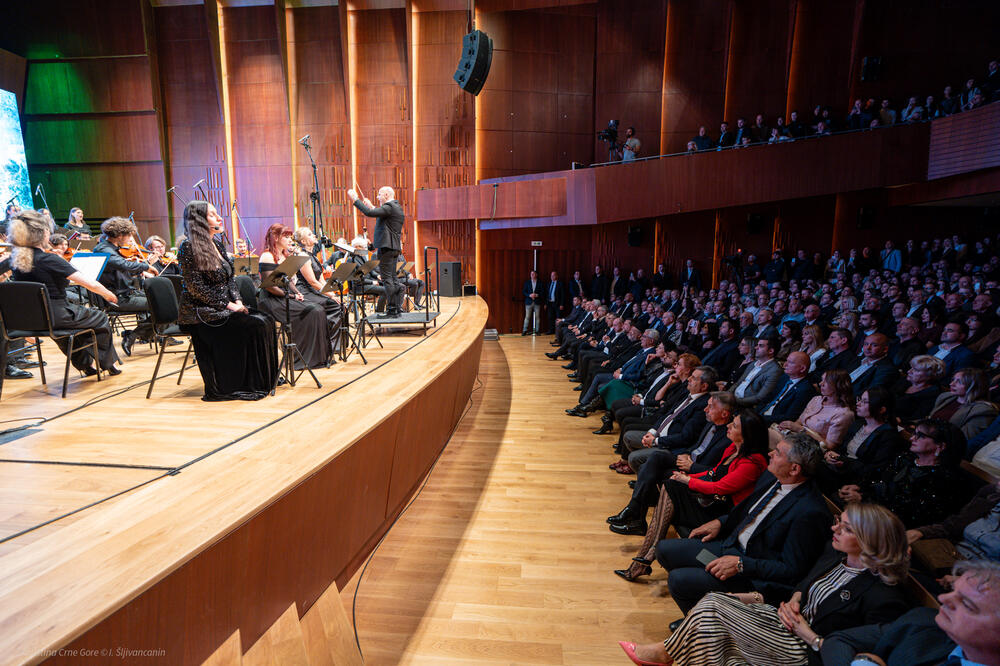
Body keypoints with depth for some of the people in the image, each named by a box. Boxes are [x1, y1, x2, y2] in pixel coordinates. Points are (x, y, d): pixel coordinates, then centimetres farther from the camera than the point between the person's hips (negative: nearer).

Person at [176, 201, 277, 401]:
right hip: (201, 313, -7)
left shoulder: (216, 243, 14)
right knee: (253, 325, -23)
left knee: (266, 320, -13)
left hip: (223, 308, 7)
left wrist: (237, 300, -1)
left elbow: (230, 279, 16)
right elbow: (196, 287, -16)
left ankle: (265, 380, -6)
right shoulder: (188, 247, -10)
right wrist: (228, 305, -17)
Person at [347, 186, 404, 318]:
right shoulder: (397, 207, 19)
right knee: (393, 278, 12)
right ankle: (397, 308, 15)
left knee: (387, 278, -8)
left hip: (387, 246, -10)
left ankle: (391, 309, -7)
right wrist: (371, 207, 25)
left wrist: (355, 200, -11)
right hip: (394, 247, 10)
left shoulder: (389, 207, -12)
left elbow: (369, 213, -21)